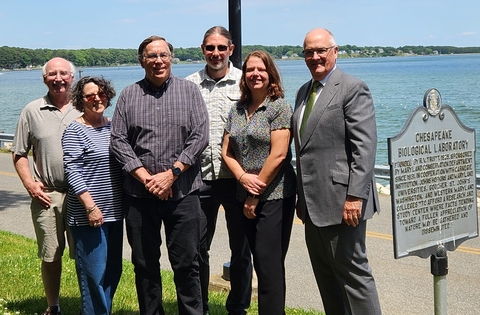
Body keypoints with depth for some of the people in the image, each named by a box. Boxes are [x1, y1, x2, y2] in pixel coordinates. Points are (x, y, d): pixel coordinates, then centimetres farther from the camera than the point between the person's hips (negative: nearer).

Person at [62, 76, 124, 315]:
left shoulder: (113, 126, 11)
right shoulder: (75, 131, -8)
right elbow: (71, 170, -14)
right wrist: (90, 206, -19)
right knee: (94, 272, -3)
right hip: (88, 214, -7)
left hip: (114, 211, 7)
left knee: (113, 270, 14)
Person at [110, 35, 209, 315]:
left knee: (186, 263, 3)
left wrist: (172, 173, -12)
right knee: (144, 263, 11)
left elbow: (200, 137, -4)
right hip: (140, 194, 2)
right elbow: (118, 141, 1)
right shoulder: (129, 95, 7)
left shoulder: (189, 90, 4)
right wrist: (146, 178, -9)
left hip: (182, 193, -1)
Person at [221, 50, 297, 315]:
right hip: (245, 197, 6)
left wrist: (255, 196, -11)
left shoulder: (279, 107, -7)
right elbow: (226, 151, 10)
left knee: (269, 263, -4)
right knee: (260, 262, 12)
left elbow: (278, 155, -14)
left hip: (274, 196, -6)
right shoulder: (237, 110, 12)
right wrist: (243, 177, -10)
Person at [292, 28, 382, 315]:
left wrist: (355, 196, -22)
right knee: (325, 275, 14)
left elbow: (365, 147, -17)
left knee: (353, 273, -1)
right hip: (314, 203, 8)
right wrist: (303, 196, 16)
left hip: (341, 200, -8)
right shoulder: (303, 92, 16)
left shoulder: (353, 89, -9)